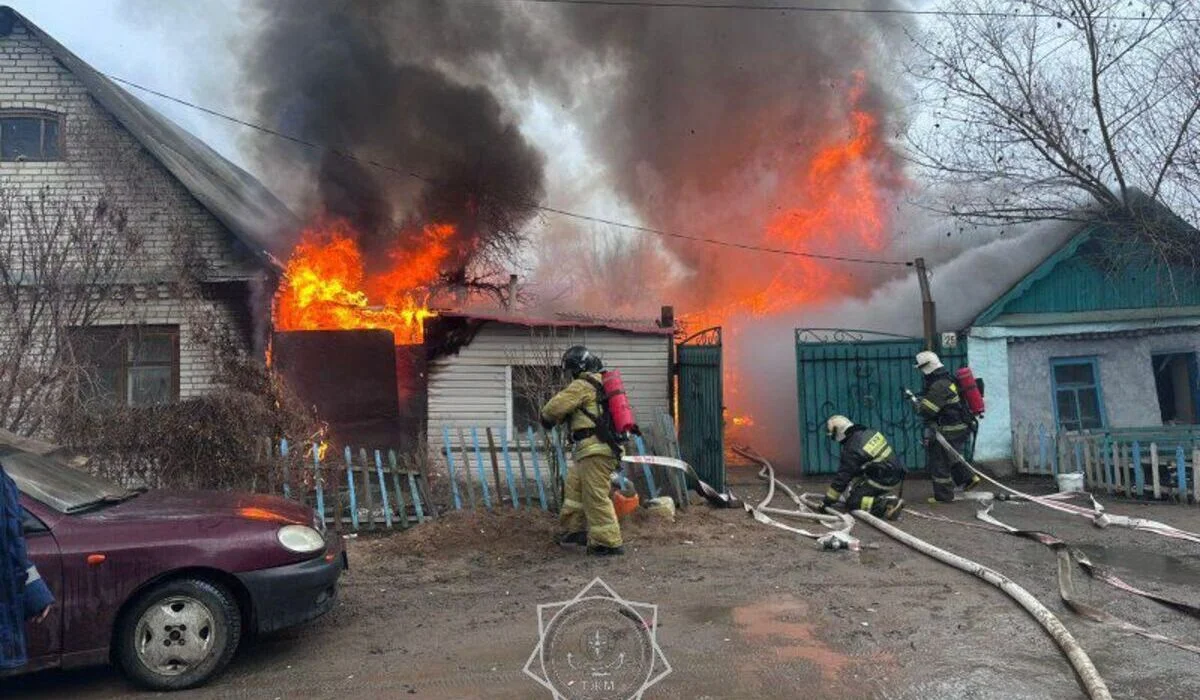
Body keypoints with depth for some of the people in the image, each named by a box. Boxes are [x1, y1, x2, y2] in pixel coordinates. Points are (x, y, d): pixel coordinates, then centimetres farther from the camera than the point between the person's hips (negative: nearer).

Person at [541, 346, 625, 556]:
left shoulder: (582, 385, -10)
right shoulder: (602, 383, 19)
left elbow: (556, 406, -13)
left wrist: (546, 417, 9)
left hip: (596, 449, -10)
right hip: (608, 445, 10)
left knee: (596, 496, -5)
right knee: (574, 484, 21)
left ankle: (609, 542, -1)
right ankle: (577, 529, 26)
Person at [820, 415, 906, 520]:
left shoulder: (852, 449, -18)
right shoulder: (867, 432, 4)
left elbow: (842, 477, -15)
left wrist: (827, 501, -7)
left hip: (883, 482, -9)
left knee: (852, 503, -4)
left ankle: (886, 505, -19)